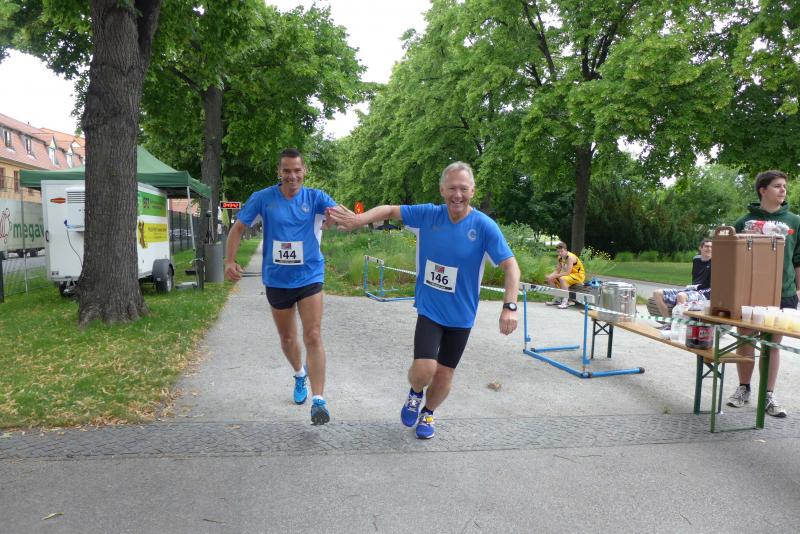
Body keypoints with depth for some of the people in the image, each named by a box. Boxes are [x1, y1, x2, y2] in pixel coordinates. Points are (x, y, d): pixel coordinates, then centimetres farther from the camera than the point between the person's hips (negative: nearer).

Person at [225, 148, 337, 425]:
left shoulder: (315, 198, -6)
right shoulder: (263, 198, -4)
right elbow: (238, 228, 3)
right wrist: (230, 260, -9)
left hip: (309, 278, -2)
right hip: (277, 280, 2)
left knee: (313, 337, -13)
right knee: (287, 338, 17)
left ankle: (318, 400, -9)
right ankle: (300, 375, 45)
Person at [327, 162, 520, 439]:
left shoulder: (484, 226, -14)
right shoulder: (427, 215, -8)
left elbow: (511, 265, -15)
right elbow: (389, 210, 1)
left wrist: (510, 306, -27)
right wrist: (357, 219, -16)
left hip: (460, 315, 0)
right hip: (429, 310, 0)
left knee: (444, 375, 10)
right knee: (424, 370, -15)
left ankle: (427, 413, 43)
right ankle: (415, 394, 24)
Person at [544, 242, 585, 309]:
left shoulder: (570, 257, -24)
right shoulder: (560, 258, 1)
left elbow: (567, 272, -30)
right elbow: (557, 271, 3)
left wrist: (554, 276, -29)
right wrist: (550, 276, -17)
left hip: (579, 276, -9)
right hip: (569, 275, 9)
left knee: (562, 279, -35)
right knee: (550, 279, 0)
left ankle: (565, 301, -31)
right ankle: (557, 299, 9)